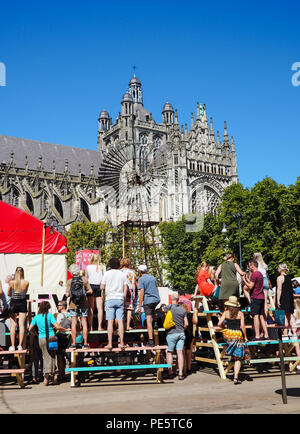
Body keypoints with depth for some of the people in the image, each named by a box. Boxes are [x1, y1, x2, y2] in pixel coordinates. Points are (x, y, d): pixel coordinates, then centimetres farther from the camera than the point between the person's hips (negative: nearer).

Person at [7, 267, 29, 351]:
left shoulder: (11, 282, -8)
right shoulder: (26, 282, -7)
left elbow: (8, 294, 5)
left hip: (13, 303, 0)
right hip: (22, 304, 0)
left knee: (13, 325, 5)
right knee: (21, 325, 4)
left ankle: (12, 346, 6)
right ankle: (20, 345, 4)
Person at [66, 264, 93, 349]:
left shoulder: (69, 281, -4)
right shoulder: (84, 279, -2)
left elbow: (67, 295, -6)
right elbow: (90, 291, -2)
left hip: (73, 304, 0)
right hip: (83, 304, 1)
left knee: (74, 324, 3)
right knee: (84, 323, 5)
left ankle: (74, 343, 3)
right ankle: (85, 343, 6)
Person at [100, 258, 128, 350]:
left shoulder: (107, 273, 1)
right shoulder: (122, 274, 8)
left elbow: (102, 287, -1)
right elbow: (126, 288, 6)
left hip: (110, 298, -2)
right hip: (120, 299, 2)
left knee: (110, 321, -2)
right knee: (120, 321, 2)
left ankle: (110, 343, -2)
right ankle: (121, 343, 1)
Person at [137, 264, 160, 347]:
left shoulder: (141, 279, -5)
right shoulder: (153, 277, 14)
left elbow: (142, 292, -11)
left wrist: (139, 306, -10)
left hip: (148, 301, -6)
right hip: (156, 299, 6)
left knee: (149, 320, -6)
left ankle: (151, 341, -9)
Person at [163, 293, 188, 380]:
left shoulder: (169, 307, -5)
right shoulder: (183, 309, 7)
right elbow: (186, 324, 6)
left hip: (171, 333, -3)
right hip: (181, 333, 3)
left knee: (169, 352, 5)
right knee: (180, 353, 1)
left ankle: (170, 373, 5)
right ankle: (180, 373, -2)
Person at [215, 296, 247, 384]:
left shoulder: (226, 312, 0)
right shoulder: (240, 313, -1)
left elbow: (219, 324, -5)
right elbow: (242, 326, -8)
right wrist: (245, 337, 4)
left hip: (228, 335, 1)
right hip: (238, 336, -1)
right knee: (238, 359, 5)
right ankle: (236, 378, -2)